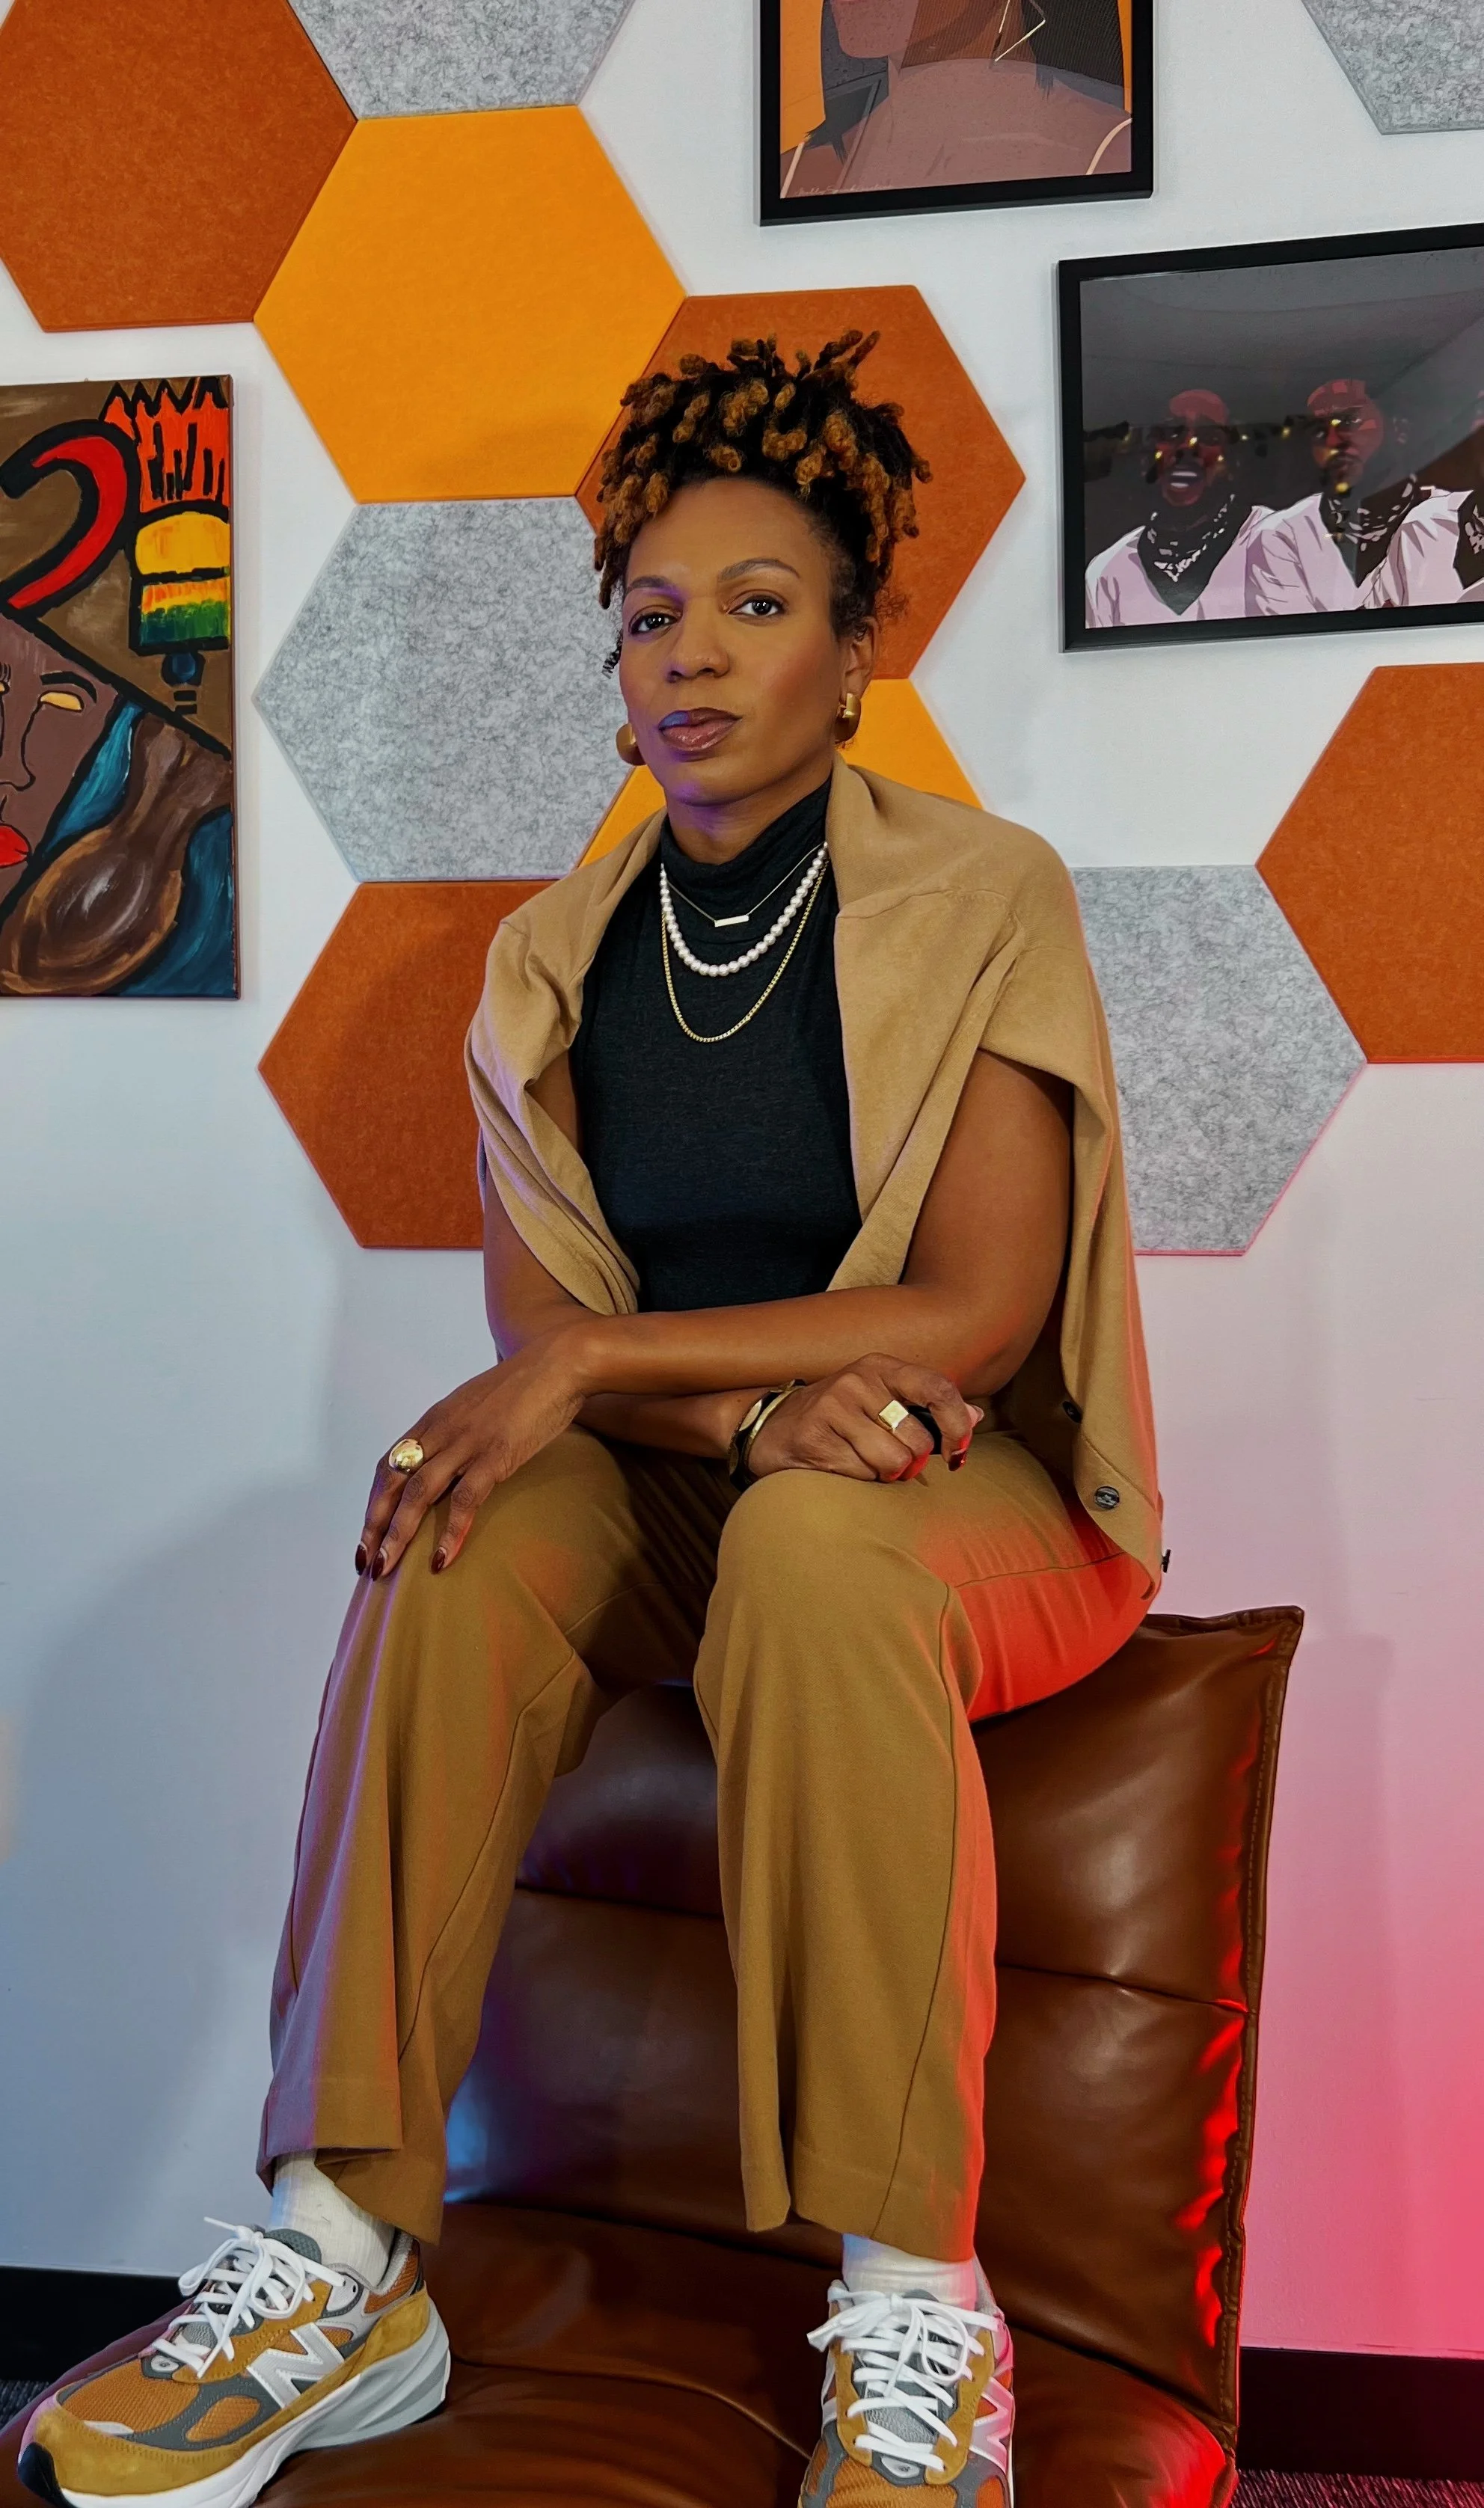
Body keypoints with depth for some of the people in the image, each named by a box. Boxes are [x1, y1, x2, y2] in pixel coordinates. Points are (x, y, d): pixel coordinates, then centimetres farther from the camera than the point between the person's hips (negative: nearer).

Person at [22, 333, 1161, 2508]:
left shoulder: (984, 901, -7)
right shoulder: (556, 957, 5)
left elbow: (978, 1310, -15)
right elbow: (537, 1328, -3)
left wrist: (606, 1360, -22)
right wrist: (759, 1402, -24)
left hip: (970, 1489, -3)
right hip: (677, 1496, 4)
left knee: (813, 1544, -37)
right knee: (463, 1544, -28)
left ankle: (917, 2313, -30)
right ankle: (341, 2264, -27)